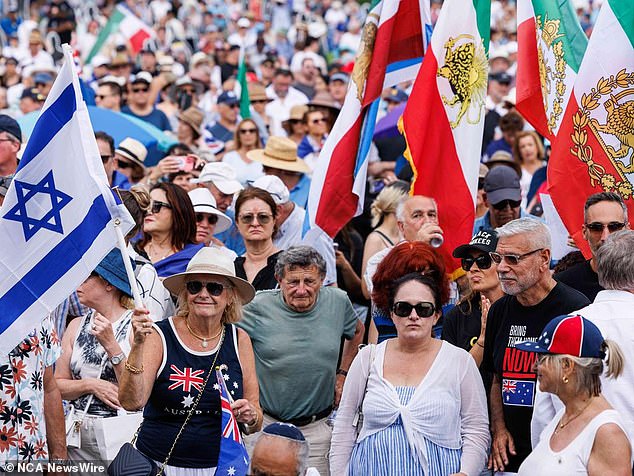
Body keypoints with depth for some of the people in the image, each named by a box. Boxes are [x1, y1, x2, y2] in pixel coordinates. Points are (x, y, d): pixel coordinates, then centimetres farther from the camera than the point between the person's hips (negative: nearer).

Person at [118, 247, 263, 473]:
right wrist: (138, 345, -26)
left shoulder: (239, 340, 2)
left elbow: (255, 424, 8)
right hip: (159, 464, -2)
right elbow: (131, 402, -18)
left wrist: (250, 417, -13)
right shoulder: (160, 336, -6)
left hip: (222, 466, 2)